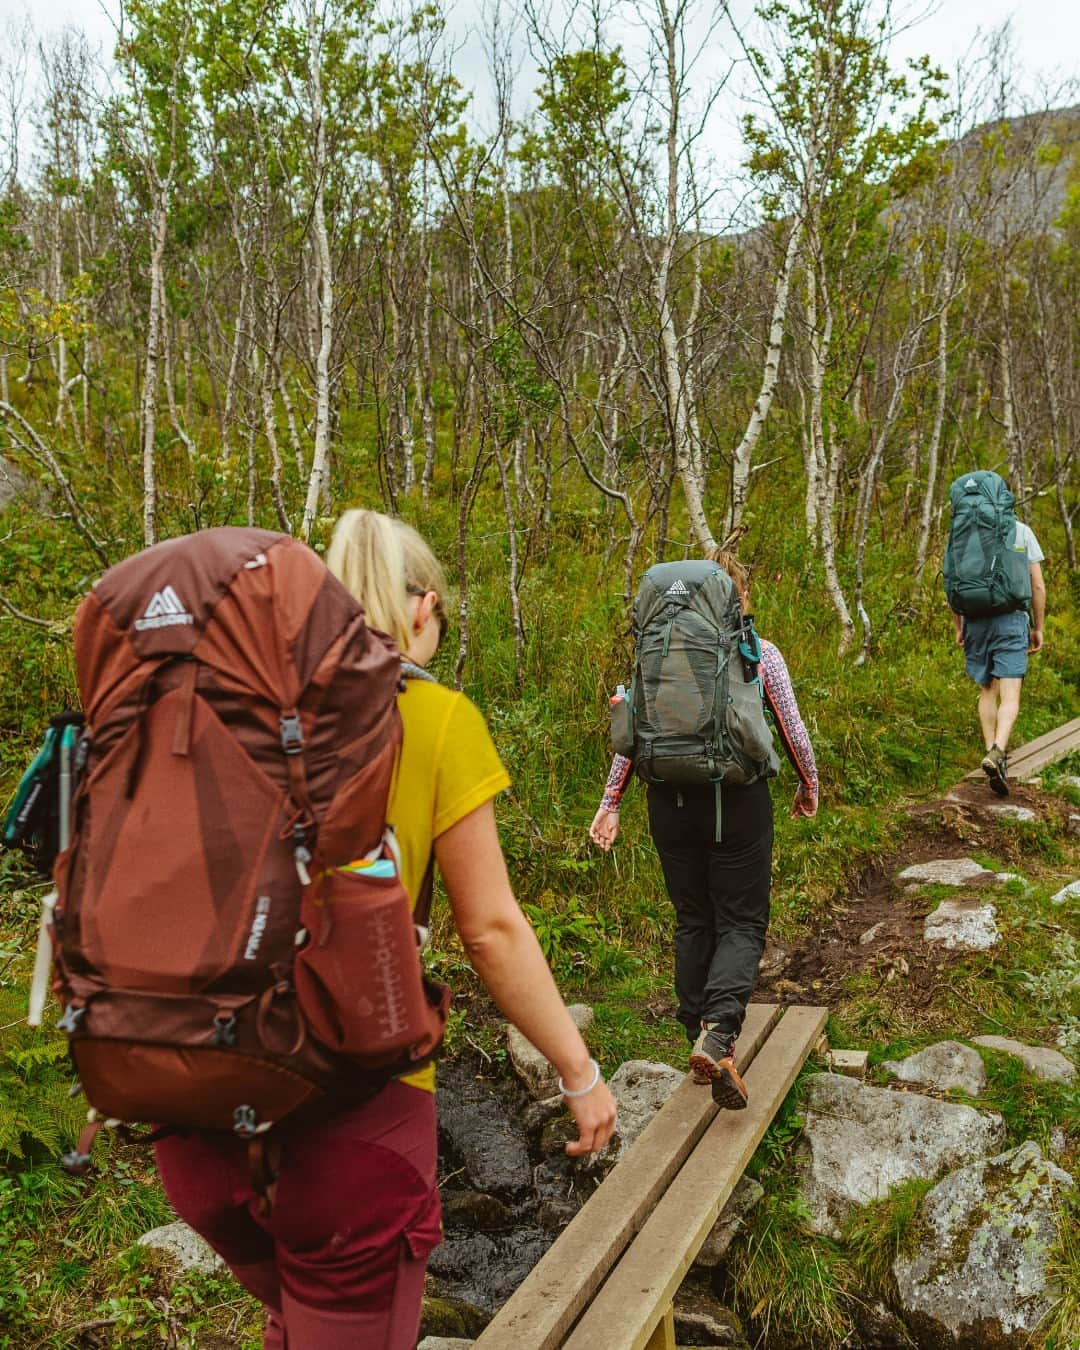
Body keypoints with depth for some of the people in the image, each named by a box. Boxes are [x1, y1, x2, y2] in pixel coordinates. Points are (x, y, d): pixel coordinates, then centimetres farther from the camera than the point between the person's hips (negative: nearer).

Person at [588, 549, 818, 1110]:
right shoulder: (759, 653, -2)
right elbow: (792, 731, 1)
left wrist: (610, 802, 5)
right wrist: (809, 785, 18)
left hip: (671, 801, 3)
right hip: (738, 800, -3)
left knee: (692, 921, 16)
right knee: (741, 923, 6)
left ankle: (698, 1038, 21)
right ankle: (718, 1032, -15)